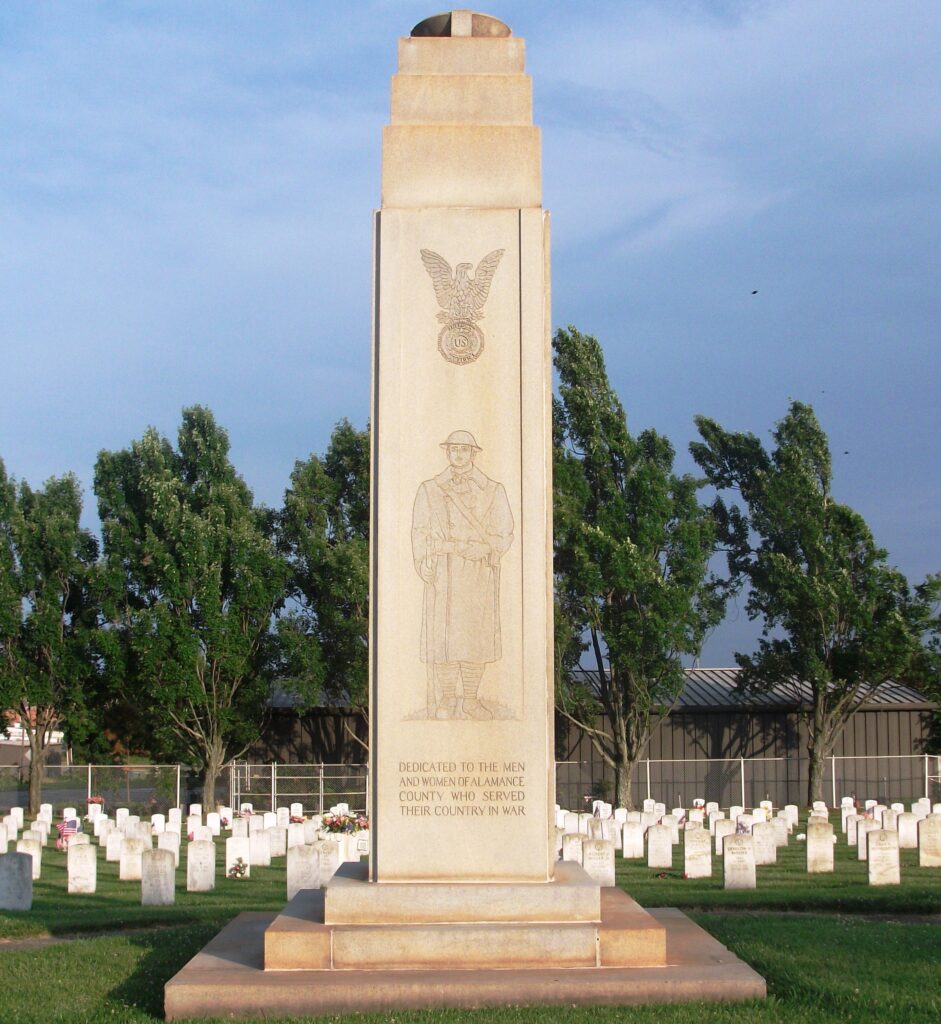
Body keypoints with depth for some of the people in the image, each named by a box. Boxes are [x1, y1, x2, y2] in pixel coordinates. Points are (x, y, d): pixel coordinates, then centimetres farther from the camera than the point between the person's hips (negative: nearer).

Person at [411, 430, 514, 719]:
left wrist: (467, 547, -11)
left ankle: (470, 699, 9)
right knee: (444, 635, -5)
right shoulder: (429, 490, 10)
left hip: (481, 576, 1)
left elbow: (503, 535, 2)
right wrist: (427, 571, -9)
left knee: (478, 636, 0)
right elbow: (420, 535, 5)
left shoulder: (493, 492, 9)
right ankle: (445, 702, 1)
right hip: (444, 575, -1)